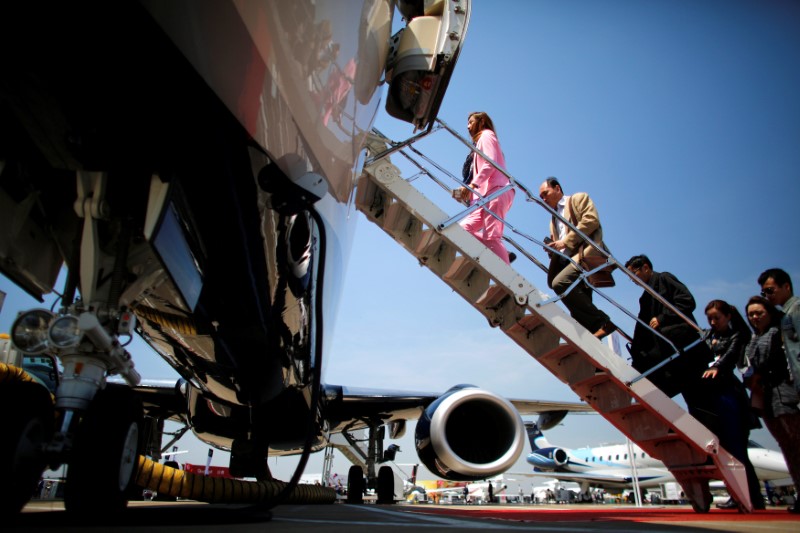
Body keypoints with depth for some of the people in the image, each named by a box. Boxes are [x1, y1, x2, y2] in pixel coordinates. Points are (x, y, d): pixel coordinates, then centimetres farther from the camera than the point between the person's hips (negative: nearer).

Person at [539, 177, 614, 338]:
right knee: (579, 311, -3)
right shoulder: (554, 219, 34)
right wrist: (553, 249, 6)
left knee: (559, 283, -30)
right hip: (568, 260, 8)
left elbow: (591, 220, -6)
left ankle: (600, 321, -23)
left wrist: (566, 241, -10)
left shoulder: (579, 198, 13)